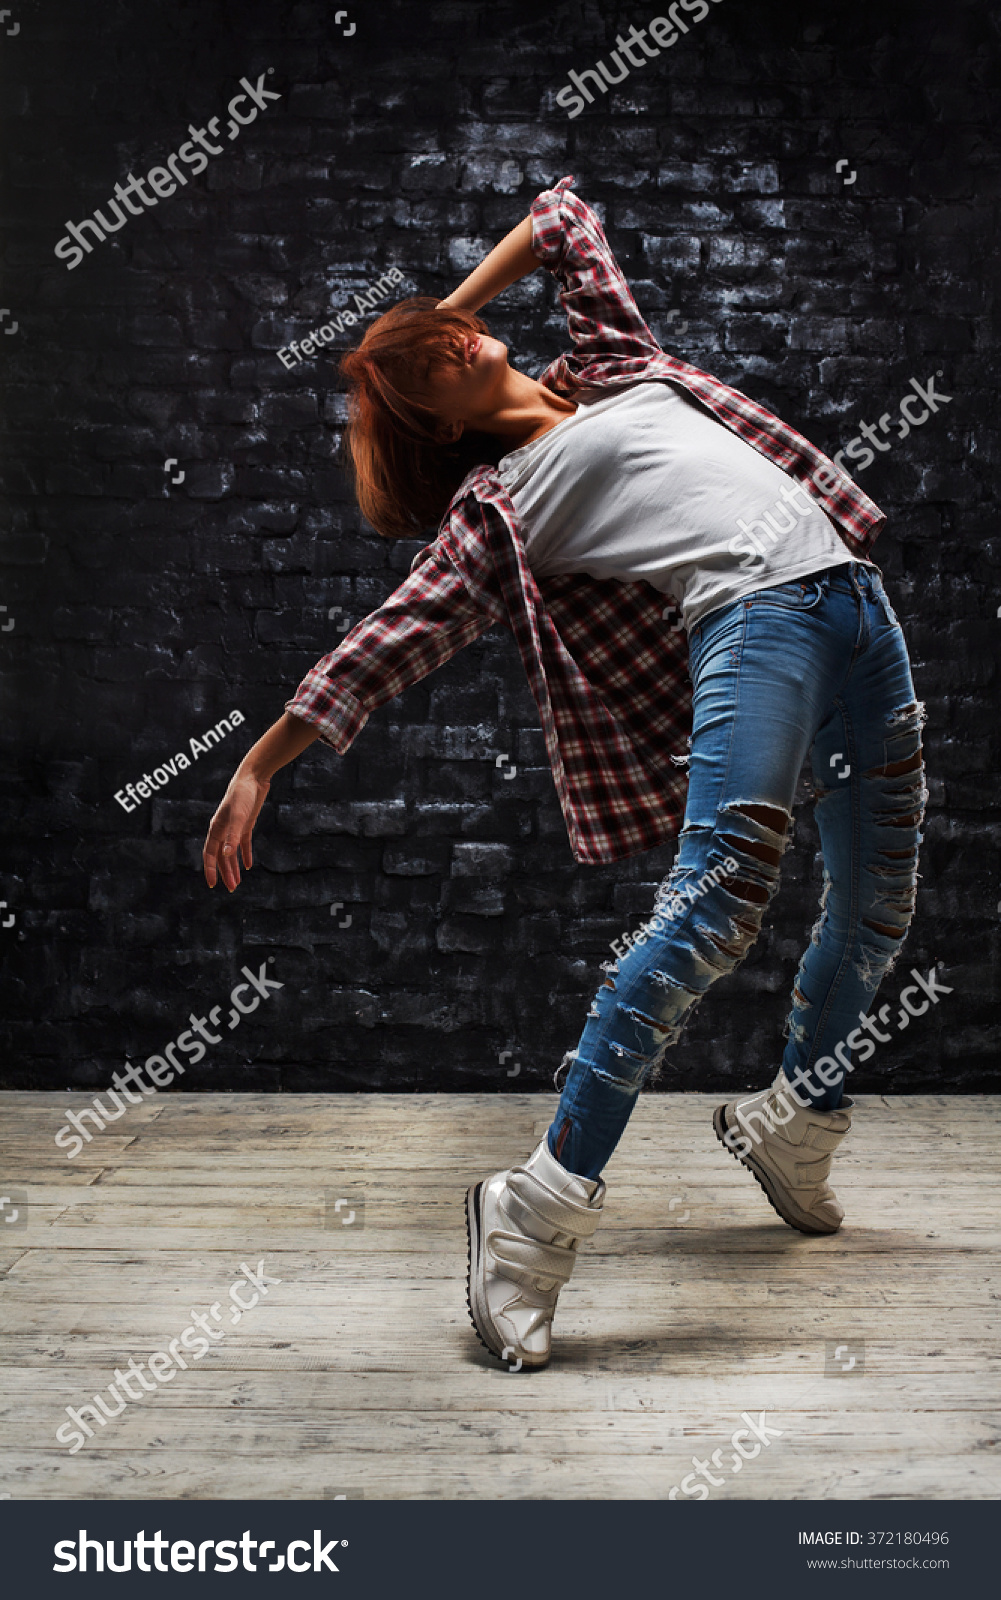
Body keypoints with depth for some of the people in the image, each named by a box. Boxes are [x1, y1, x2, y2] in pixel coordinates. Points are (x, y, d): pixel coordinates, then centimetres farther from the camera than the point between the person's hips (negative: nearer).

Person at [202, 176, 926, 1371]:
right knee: (714, 905, -25)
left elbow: (569, 221, 39)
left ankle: (789, 1128, 32)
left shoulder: (612, 363, 25)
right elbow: (391, 641, 4)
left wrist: (446, 304, 39)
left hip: (854, 597, 6)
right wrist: (258, 766, -2)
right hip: (750, 615, -6)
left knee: (875, 908, 10)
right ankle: (542, 1205, -22)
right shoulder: (492, 507, 10)